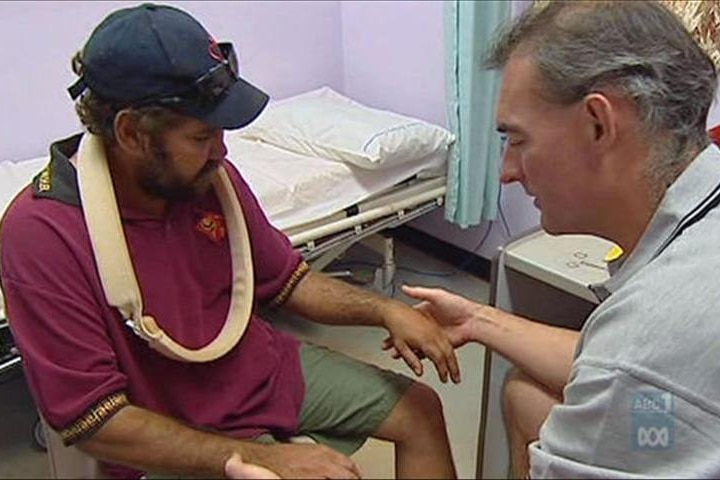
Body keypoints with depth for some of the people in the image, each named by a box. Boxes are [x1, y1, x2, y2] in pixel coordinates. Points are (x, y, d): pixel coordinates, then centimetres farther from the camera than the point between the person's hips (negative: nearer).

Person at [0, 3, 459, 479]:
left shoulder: (210, 175, -11)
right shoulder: (41, 235, -26)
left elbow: (287, 278, 6)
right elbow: (93, 420, -23)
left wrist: (385, 310, -10)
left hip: (268, 367, 6)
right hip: (173, 440, -5)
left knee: (420, 409, 10)